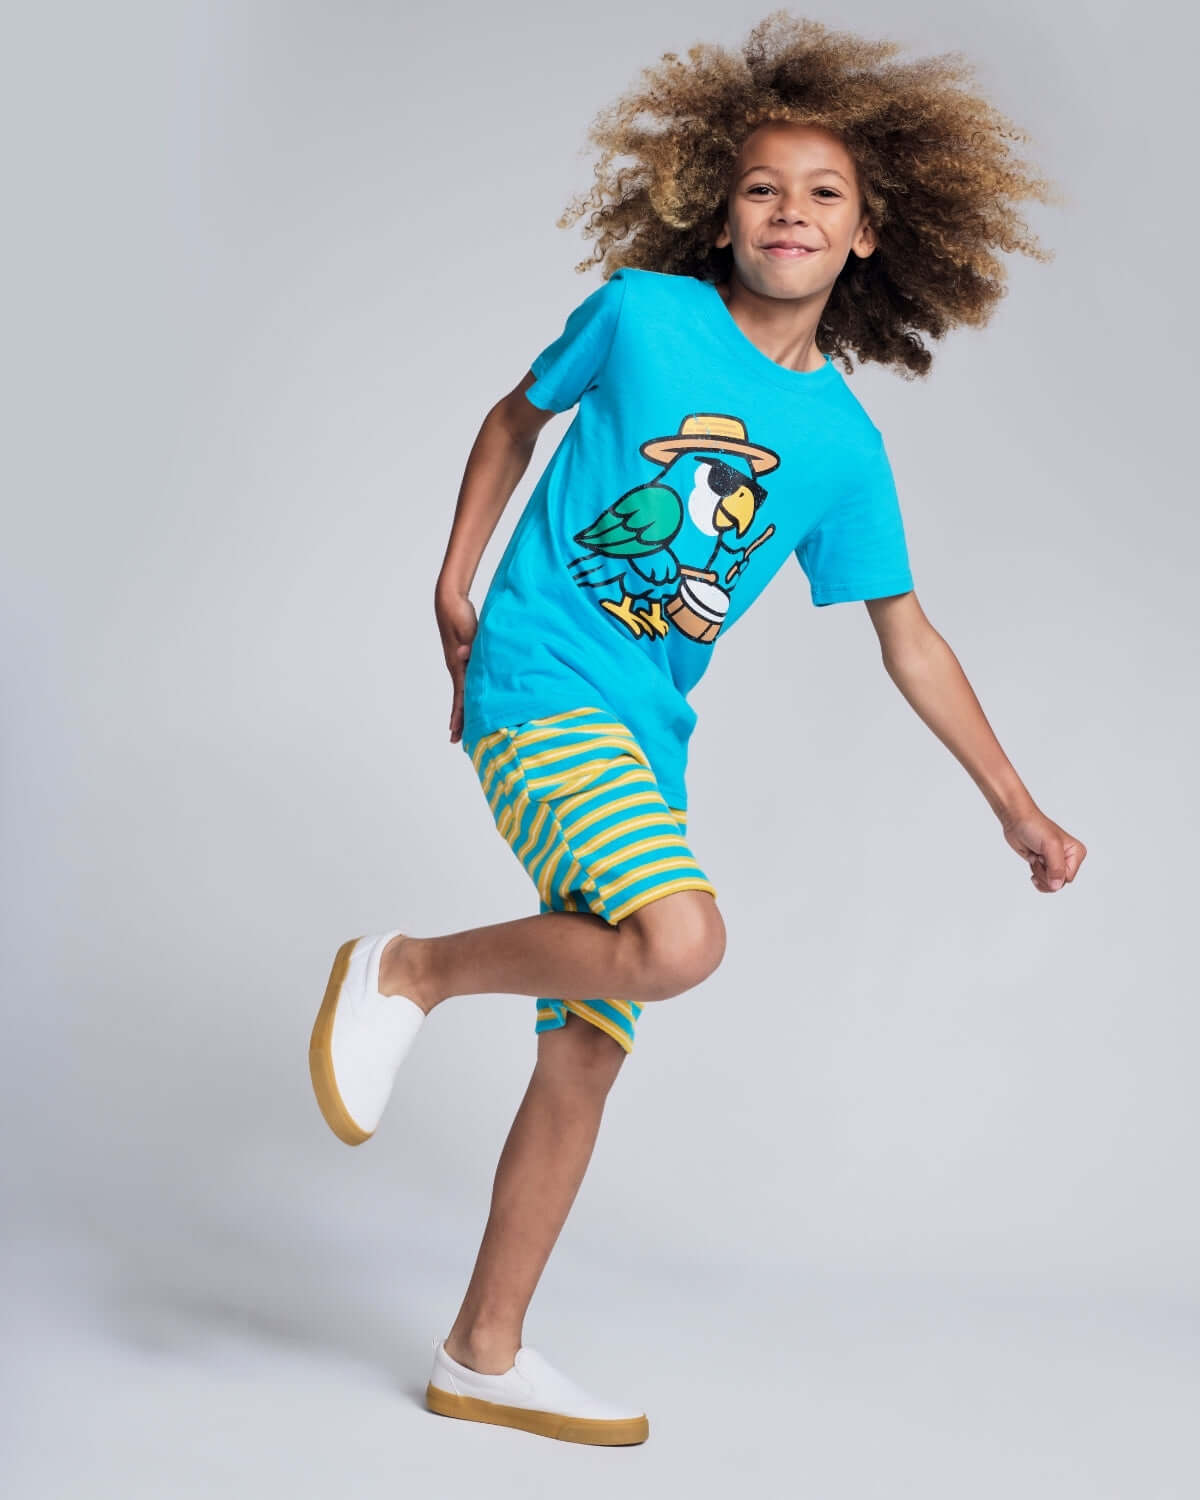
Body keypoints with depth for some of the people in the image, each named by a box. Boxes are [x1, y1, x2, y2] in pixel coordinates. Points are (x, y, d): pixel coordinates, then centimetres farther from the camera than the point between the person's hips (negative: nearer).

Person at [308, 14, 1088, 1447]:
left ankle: (485, 1354, 20)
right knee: (680, 941, -30)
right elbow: (517, 417, 14)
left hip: (642, 738, 5)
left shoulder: (844, 444, 6)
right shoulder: (640, 312, -3)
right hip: (536, 680, -5)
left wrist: (1016, 805, 13)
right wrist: (454, 586, 10)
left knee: (589, 1051, 6)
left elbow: (907, 639, 13)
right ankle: (404, 970, -7)